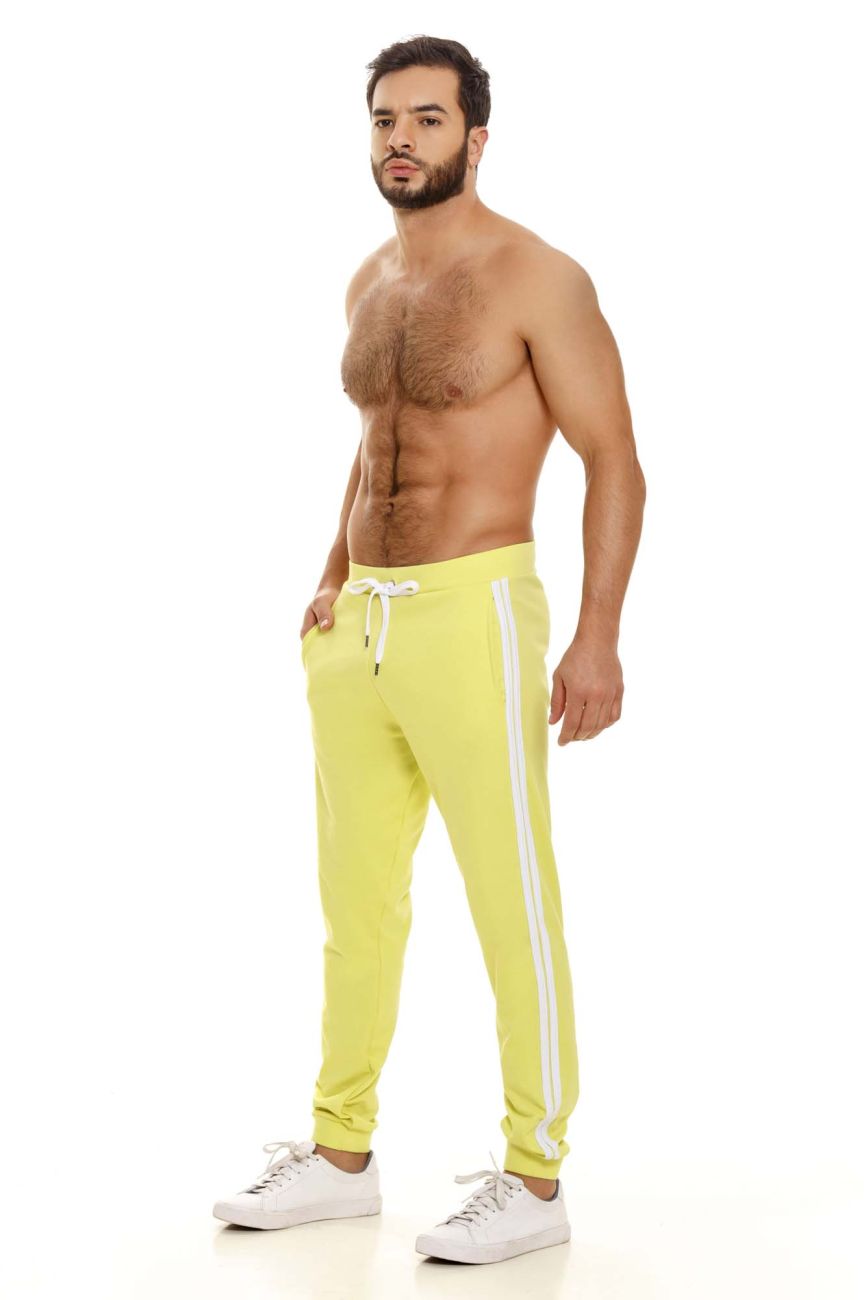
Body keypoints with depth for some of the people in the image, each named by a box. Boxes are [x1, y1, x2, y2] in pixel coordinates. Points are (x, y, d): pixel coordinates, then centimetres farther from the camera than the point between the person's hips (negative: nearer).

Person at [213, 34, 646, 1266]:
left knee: (512, 907, 0)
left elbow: (614, 461, -10)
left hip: (473, 618, -7)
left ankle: (535, 1182, 12)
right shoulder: (370, 282, 13)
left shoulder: (535, 278, -8)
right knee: (357, 901, 13)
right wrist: (333, 580, 17)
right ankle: (342, 1154, 26)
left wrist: (597, 637, -18)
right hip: (360, 623, 7)